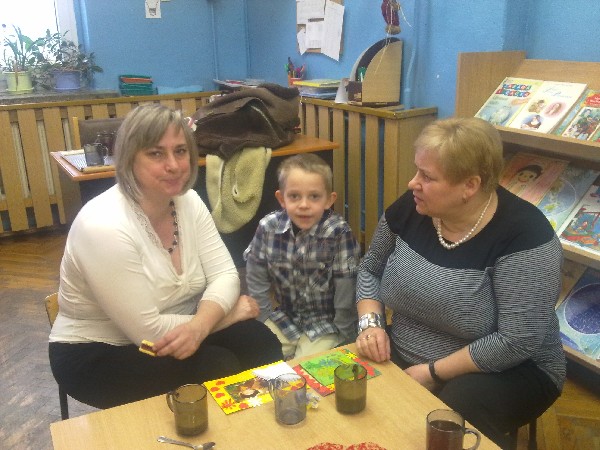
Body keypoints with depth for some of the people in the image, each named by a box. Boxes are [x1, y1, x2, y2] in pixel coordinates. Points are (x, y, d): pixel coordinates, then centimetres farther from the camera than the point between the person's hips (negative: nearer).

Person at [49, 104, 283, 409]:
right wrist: (226, 312, -18)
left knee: (260, 344, -14)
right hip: (99, 354, -6)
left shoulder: (189, 201, -6)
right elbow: (147, 330, -27)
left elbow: (224, 274, -9)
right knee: (219, 367, -24)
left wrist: (198, 327, -29)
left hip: (172, 334, 6)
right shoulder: (104, 226, -28)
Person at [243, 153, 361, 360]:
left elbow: (346, 293, -15)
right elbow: (256, 282, -1)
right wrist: (265, 326, 2)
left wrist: (342, 339, -11)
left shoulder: (339, 232, -22)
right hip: (284, 318, 4)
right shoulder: (268, 227, -12)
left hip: (326, 322, -3)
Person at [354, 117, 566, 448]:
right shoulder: (411, 207, -7)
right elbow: (370, 269, 8)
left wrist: (432, 374, -22)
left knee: (457, 409, -35)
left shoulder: (524, 234, -23)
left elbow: (517, 342, -25)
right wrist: (370, 322, -11)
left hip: (503, 370, -5)